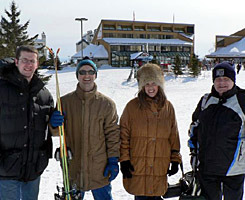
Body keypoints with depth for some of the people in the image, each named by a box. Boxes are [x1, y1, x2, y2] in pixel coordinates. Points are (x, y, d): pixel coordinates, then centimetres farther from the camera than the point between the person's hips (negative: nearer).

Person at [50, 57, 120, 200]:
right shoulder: (65, 101, -1)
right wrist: (54, 125, -16)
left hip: (99, 170, -1)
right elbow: (56, 132, 6)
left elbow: (113, 134, 0)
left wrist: (113, 160, -4)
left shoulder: (107, 103, -3)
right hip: (72, 168, 1)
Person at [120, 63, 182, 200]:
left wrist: (175, 159, 10)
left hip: (160, 168, 2)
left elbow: (174, 136, 12)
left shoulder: (168, 107, 7)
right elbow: (124, 135, 1)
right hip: (137, 167, -2)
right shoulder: (132, 106, 0)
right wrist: (124, 159, -3)